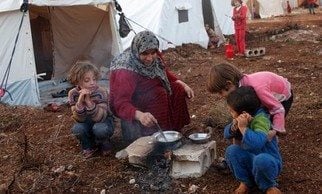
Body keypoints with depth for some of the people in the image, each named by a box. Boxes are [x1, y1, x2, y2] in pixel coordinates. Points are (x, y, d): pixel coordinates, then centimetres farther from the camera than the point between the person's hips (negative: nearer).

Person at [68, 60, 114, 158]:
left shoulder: (101, 92, -25)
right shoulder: (73, 93, -18)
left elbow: (100, 117, -35)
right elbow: (79, 119, -24)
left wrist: (89, 101, -47)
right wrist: (80, 102, -42)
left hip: (103, 120, -2)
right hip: (86, 123, 2)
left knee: (99, 129, -36)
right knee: (77, 128, -30)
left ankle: (104, 144, 0)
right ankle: (88, 146, 2)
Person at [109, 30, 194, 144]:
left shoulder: (154, 57, -12)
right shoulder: (126, 71, -34)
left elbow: (164, 72, 8)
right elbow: (121, 103, -39)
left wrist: (183, 85, -4)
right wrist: (139, 115, -57)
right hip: (131, 108, -8)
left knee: (178, 90, -7)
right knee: (158, 93, -29)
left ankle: (174, 130, 2)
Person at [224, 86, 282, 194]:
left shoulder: (260, 119, -27)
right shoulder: (242, 118, -3)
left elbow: (257, 143, -43)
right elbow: (227, 134, 0)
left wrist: (243, 128, -37)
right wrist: (234, 126, -20)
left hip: (268, 162, -6)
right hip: (250, 159, 7)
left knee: (261, 160, -39)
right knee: (232, 150, -18)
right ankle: (245, 182, 0)